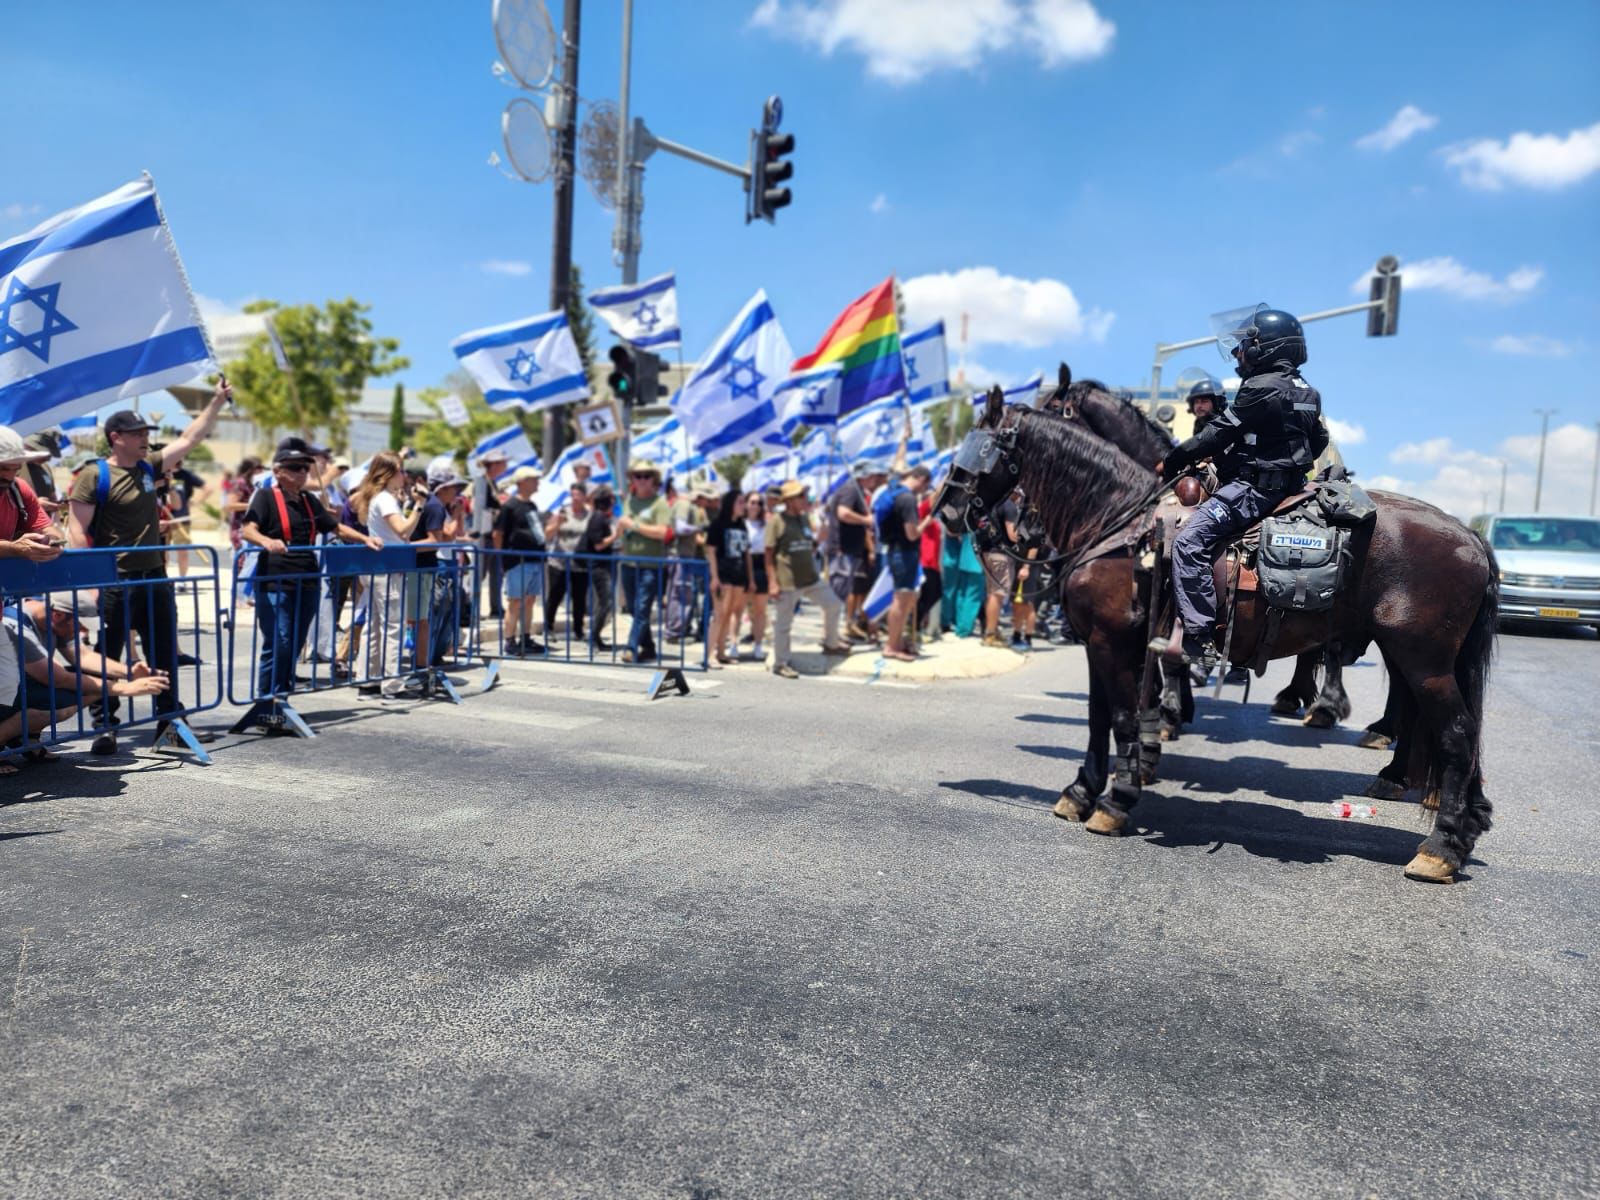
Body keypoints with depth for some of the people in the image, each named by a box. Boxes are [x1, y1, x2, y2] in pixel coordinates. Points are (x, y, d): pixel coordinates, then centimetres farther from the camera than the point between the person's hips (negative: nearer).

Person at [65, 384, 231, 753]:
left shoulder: (149, 467, 9)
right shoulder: (94, 477, -9)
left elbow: (189, 438, 12)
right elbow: (77, 531, -12)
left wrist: (217, 401, 9)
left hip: (155, 578, 7)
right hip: (116, 583, -6)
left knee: (164, 654, 9)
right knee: (108, 657, 2)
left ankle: (169, 724, 16)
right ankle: (105, 726, 11)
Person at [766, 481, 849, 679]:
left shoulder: (805, 518, 11)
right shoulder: (776, 521, -9)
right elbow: (769, 554, -11)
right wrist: (772, 582, -15)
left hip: (811, 578, 7)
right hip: (787, 582, -7)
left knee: (834, 604, 8)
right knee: (782, 624, 2)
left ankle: (830, 643, 28)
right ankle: (780, 664, 16)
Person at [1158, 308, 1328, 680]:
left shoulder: (1260, 387, -13)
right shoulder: (1306, 392, 16)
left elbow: (1218, 434, -12)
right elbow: (1319, 441, 26)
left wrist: (1171, 462, -4)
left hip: (1255, 487, -11)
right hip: (1291, 483, 11)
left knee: (1189, 542, -18)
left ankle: (1202, 639, -25)